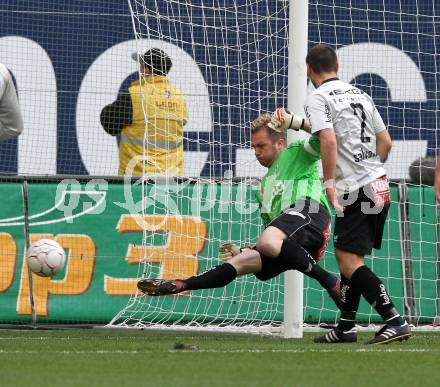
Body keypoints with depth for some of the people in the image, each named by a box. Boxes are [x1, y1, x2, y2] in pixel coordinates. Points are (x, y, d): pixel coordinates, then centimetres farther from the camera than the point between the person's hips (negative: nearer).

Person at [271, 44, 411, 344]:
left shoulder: (318, 98, -6)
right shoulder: (359, 94, 17)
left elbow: (329, 140, -20)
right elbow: (385, 141, 20)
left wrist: (329, 183, -18)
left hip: (356, 189, -8)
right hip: (380, 185, 8)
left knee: (350, 261, -8)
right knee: (347, 255, 17)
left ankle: (394, 321, -19)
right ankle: (346, 326, 20)